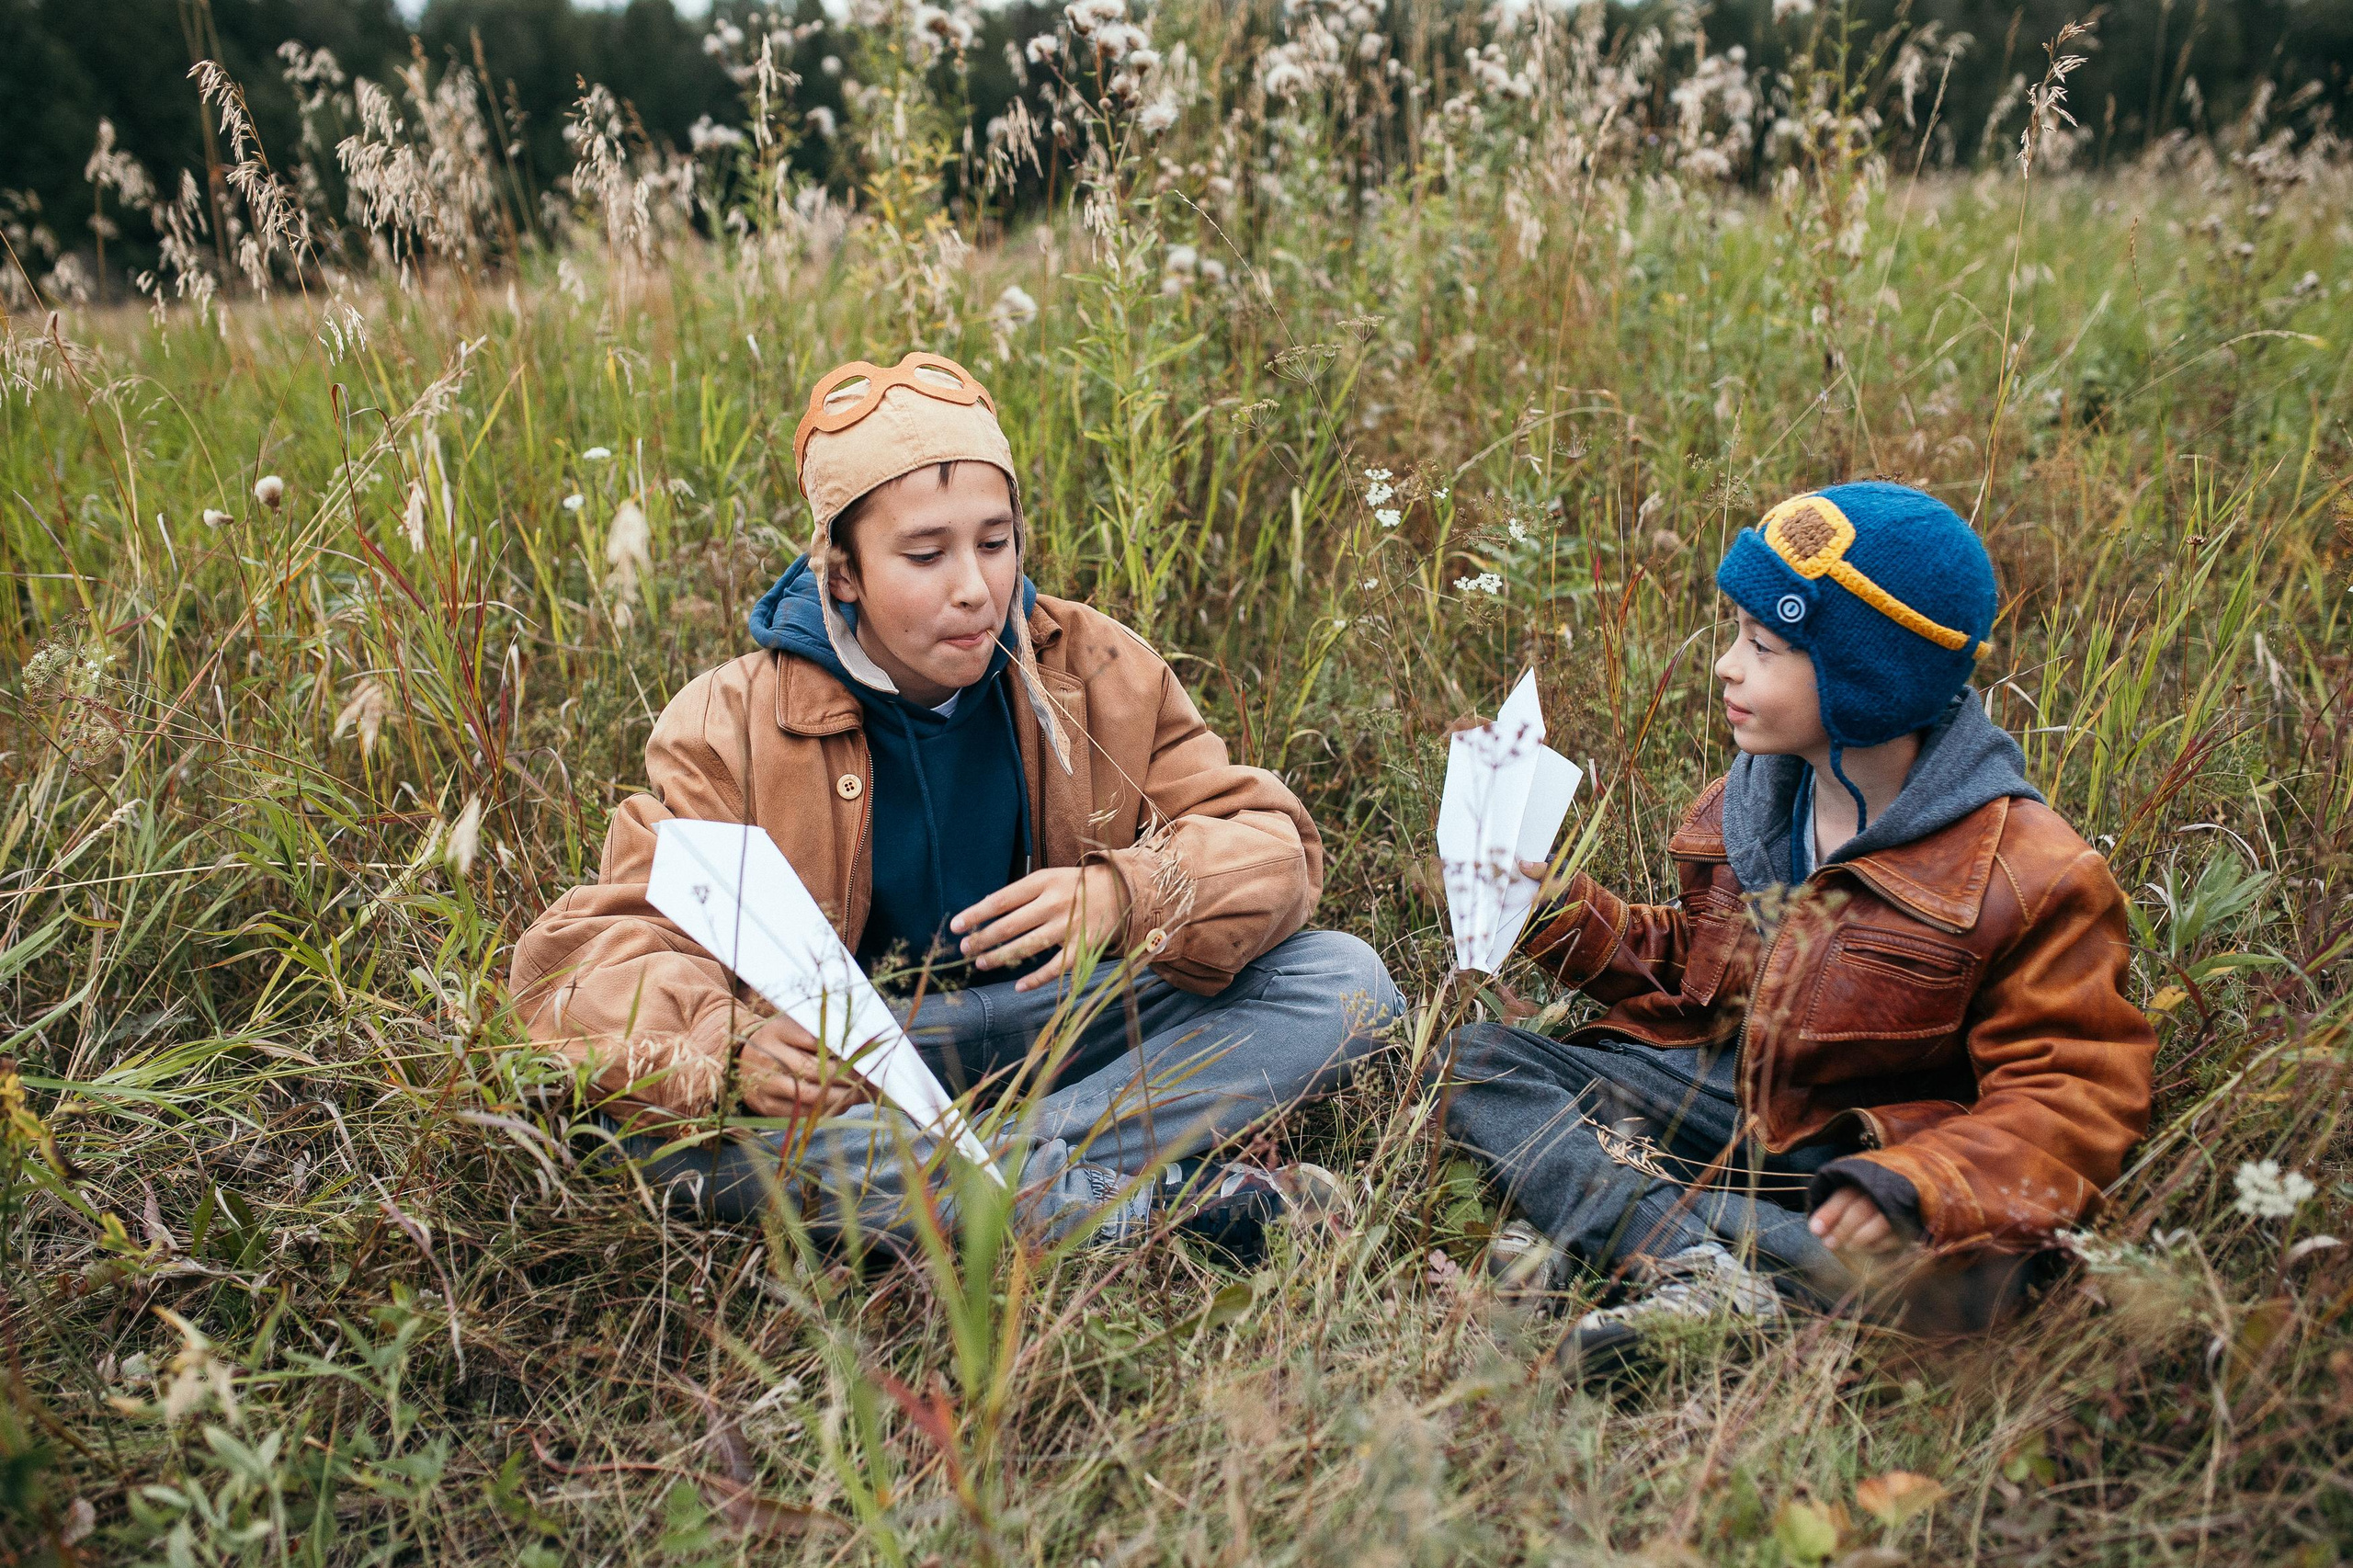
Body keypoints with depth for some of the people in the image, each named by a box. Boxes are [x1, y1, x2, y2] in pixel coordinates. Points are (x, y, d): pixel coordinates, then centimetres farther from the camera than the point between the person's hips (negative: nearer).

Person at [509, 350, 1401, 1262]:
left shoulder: (1097, 672, -2)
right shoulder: (735, 726, -9)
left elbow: (1269, 846, -5)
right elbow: (589, 951, -15)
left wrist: (1128, 895, -28)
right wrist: (721, 1049, -38)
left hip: (1060, 1023, 2)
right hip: (850, 1056, -1)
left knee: (1345, 980, -17)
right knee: (711, 1131, -35)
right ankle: (1162, 1198, -28)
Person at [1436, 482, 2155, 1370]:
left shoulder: (2030, 875, -14)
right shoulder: (1745, 808, 5)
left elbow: (2073, 1099, -18)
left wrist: (1910, 1185, -35)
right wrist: (1561, 914, 3)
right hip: (1717, 1096, 5)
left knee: (1960, 1269, -39)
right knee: (1474, 1058, -12)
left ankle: (1595, 1226, -31)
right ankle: (1710, 1264, -32)